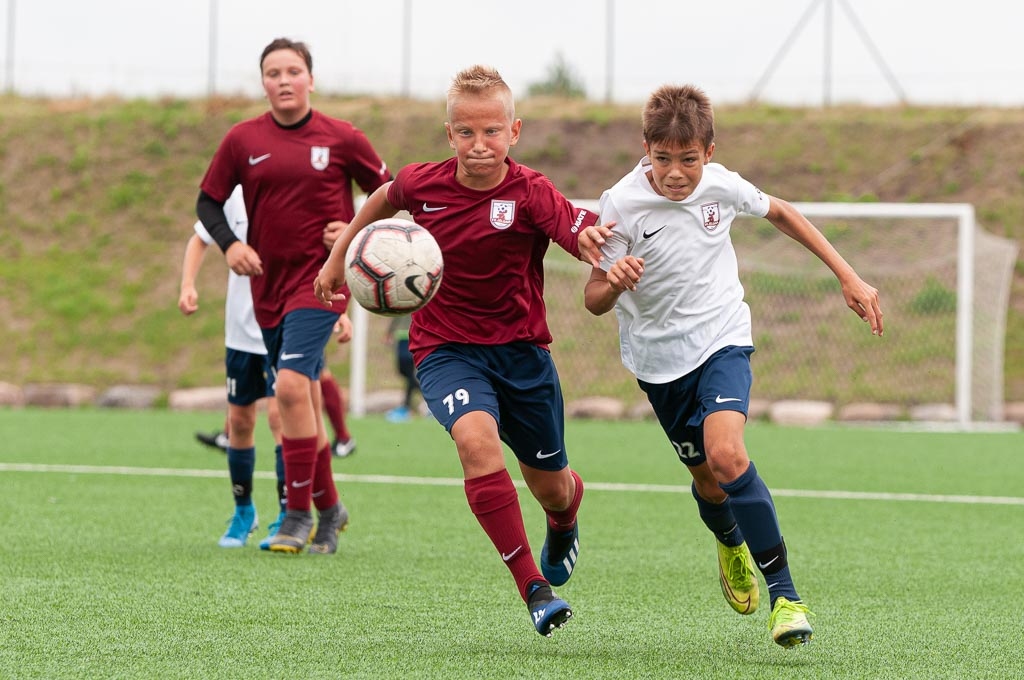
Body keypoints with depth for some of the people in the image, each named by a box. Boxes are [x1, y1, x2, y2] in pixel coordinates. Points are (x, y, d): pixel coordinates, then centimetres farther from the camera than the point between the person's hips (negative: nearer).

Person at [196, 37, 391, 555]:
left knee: (291, 385, -19)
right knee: (303, 401, 12)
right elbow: (208, 201, 9)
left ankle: (299, 514, -12)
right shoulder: (243, 140, 2)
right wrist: (229, 244, -8)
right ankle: (329, 508, 28)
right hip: (268, 281, 4)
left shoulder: (341, 138, -3)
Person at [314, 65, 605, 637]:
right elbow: (384, 199, 16)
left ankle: (566, 517, 55)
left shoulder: (531, 194, -17)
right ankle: (534, 588, -29)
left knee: (551, 487, 13)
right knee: (476, 436, -32)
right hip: (446, 349, 0)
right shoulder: (423, 184, -8)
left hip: (521, 350, 0)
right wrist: (338, 258, 23)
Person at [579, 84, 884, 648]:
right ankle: (731, 545, 50)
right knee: (706, 478, 12)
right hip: (660, 358, 1)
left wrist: (848, 276, 9)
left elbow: (780, 213, 9)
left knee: (725, 454, -25)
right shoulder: (622, 205, -18)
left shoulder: (722, 186, -12)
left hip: (722, 340, -1)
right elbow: (594, 301, -14)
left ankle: (783, 592, -18)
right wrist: (613, 281, -39)